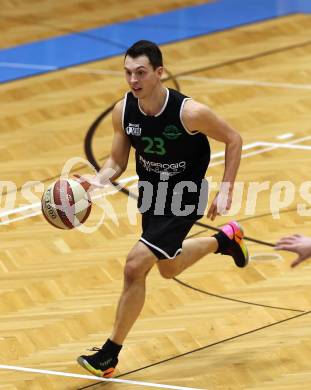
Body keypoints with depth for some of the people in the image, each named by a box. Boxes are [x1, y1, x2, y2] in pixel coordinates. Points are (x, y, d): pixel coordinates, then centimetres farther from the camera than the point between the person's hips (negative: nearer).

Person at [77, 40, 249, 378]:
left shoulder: (190, 112, -28)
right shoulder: (123, 111, -15)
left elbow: (233, 140, -12)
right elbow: (117, 161, -2)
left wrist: (225, 189, -15)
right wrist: (97, 180, -24)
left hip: (184, 197, -6)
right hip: (151, 192, 7)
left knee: (135, 266, -18)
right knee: (169, 269, 26)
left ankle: (109, 355, -4)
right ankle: (225, 239, 55)